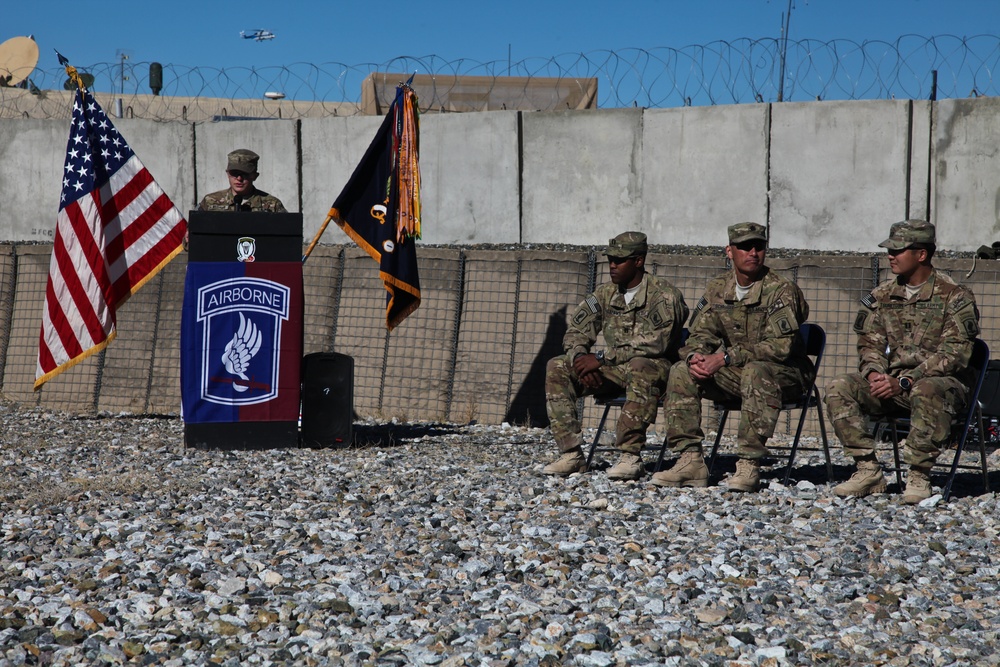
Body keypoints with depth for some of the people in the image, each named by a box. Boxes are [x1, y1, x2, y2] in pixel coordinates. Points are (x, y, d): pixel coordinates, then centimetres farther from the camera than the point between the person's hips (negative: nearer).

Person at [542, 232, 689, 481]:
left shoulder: (663, 295, -10)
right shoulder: (605, 294, 9)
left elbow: (656, 343, -23)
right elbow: (575, 332, 10)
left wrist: (602, 358, -24)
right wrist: (580, 358, -15)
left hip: (655, 368, -6)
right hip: (614, 370, 6)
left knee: (640, 367, -41)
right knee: (557, 368, -12)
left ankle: (631, 457, -39)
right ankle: (572, 455, -18)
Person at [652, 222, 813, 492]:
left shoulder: (781, 289, -14)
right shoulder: (717, 289, 5)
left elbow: (781, 345, -23)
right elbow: (700, 333, 6)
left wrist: (726, 358, -29)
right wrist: (695, 356, -20)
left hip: (785, 374, -6)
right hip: (735, 373, 6)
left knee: (756, 371, -38)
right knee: (681, 371, -12)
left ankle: (749, 465, -36)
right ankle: (690, 461, -17)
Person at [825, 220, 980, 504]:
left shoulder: (954, 296, -7)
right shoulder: (882, 296, 10)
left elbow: (953, 354, -14)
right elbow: (870, 344, 12)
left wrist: (904, 382, -22)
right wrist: (874, 373, -13)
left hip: (942, 380, -5)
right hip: (893, 382, 5)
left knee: (926, 391, -41)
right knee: (839, 388, -19)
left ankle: (919, 475, -29)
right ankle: (869, 471, -16)